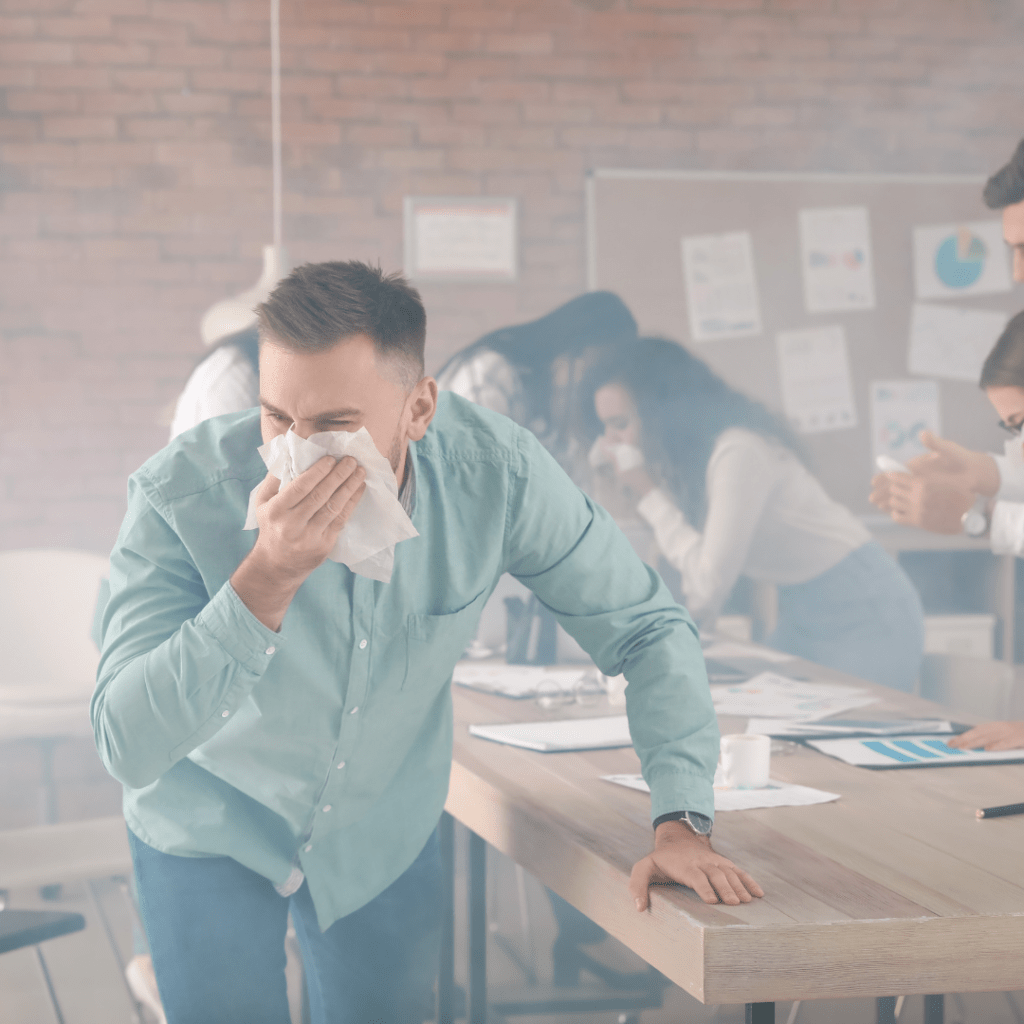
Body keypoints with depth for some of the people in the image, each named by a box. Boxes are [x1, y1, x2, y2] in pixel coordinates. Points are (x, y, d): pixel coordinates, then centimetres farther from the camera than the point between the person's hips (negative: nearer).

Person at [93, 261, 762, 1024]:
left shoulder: (496, 473, -26)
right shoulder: (180, 495, -30)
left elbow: (646, 628, -13)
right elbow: (128, 748, -36)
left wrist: (682, 820, -23)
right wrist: (269, 578, -46)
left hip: (385, 833, 2)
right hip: (210, 835, -2)